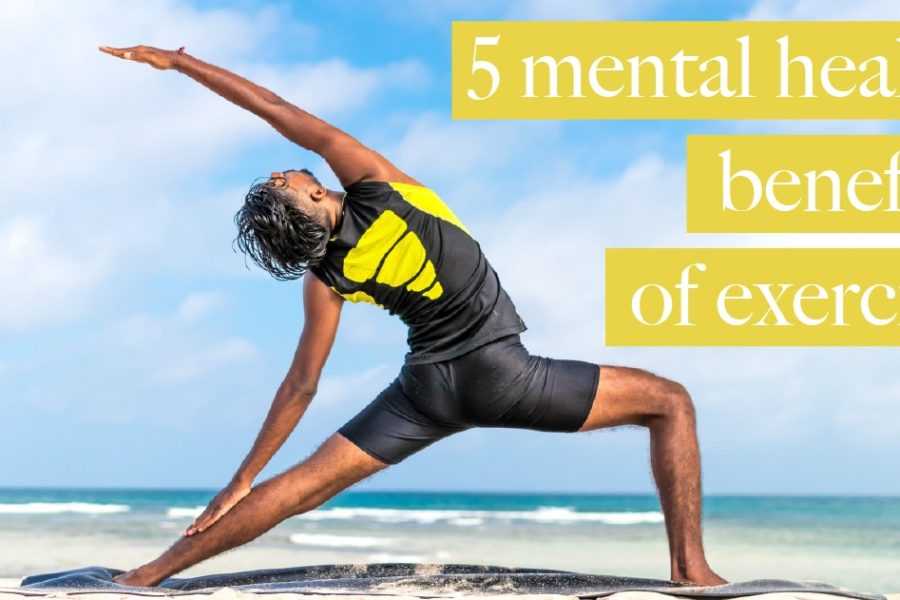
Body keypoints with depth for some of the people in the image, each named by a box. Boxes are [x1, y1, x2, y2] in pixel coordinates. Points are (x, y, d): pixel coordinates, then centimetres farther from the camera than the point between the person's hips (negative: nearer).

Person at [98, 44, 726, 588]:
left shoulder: (325, 281, -3)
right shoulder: (375, 183, -12)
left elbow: (301, 385, -2)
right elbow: (285, 113, -15)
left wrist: (243, 479, 7)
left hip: (427, 389, 3)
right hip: (499, 372, -3)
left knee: (300, 485, 8)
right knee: (669, 402, 7)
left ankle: (152, 573, 4)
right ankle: (690, 566, -4)